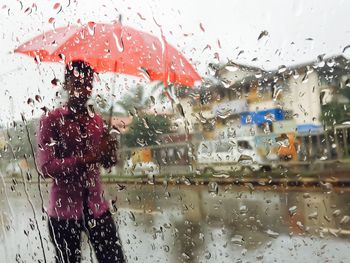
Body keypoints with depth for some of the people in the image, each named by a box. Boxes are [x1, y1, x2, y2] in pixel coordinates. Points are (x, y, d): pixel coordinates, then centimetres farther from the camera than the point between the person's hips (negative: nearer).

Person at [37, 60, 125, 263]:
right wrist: (84, 159, -24)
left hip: (97, 207, 4)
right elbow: (47, 167, -14)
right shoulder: (52, 121, -6)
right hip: (64, 210, -3)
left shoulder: (97, 120, 8)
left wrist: (109, 151, -13)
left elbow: (109, 163, 9)